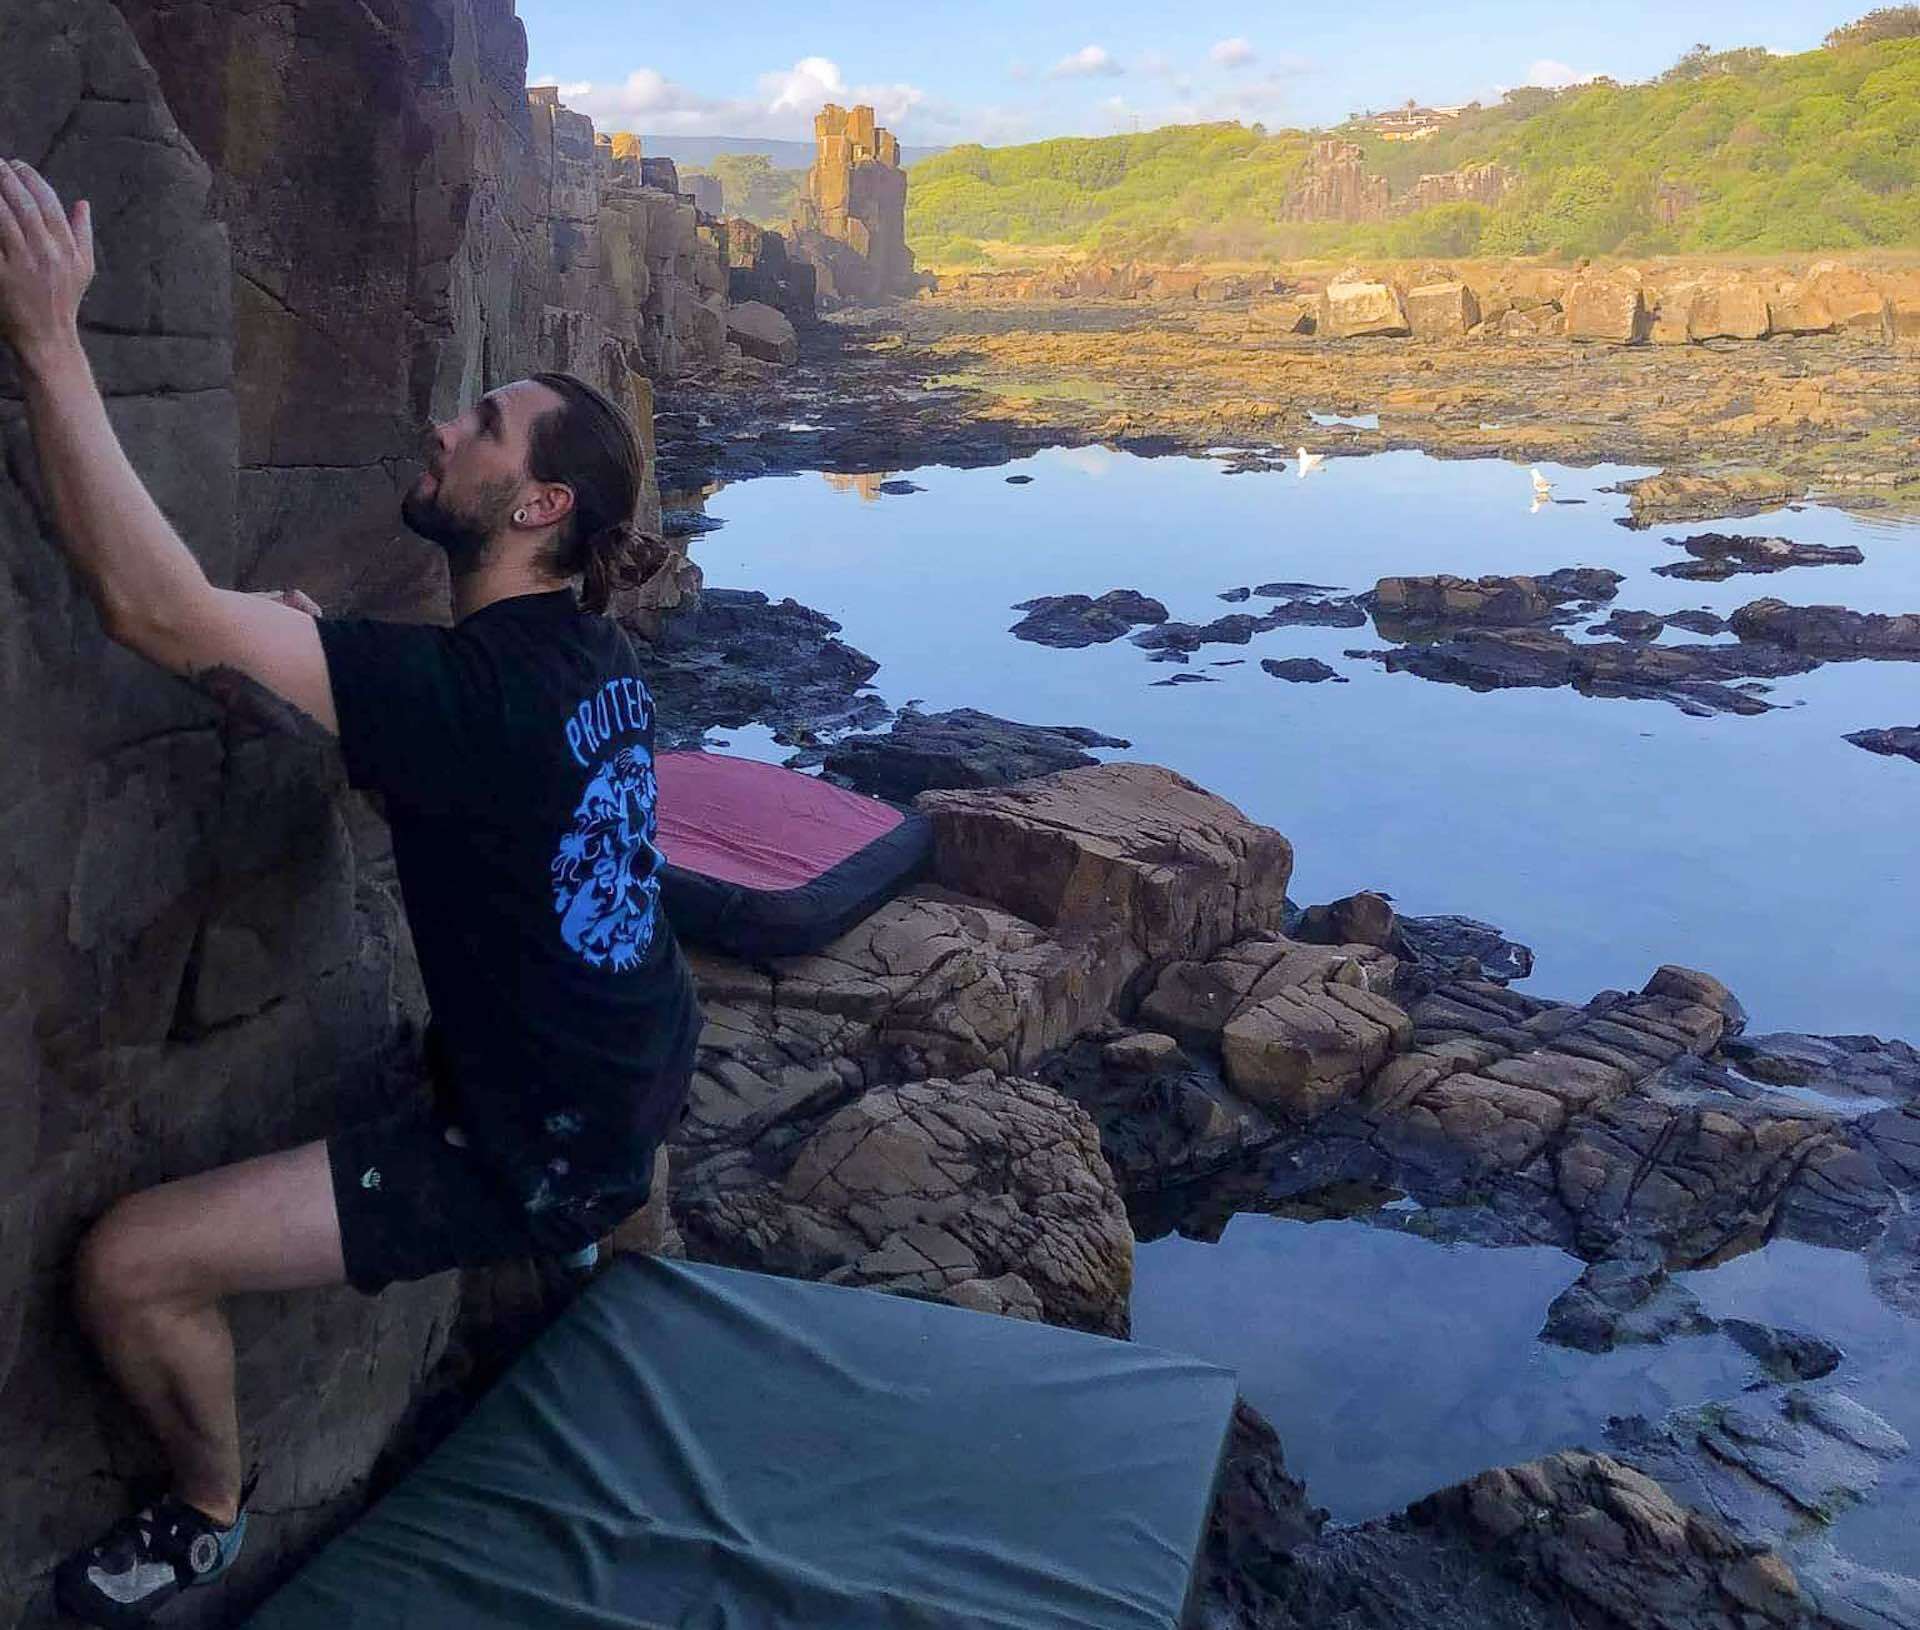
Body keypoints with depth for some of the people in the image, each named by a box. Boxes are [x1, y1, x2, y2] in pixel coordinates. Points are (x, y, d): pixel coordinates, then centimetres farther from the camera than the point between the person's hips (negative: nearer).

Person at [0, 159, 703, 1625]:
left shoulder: (473, 688, -28)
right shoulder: (592, 655, -2)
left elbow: (160, 609, -34)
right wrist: (312, 654, -2)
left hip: (530, 1154, -8)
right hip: (648, 1085, 9)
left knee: (126, 1265, -7)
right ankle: (590, 1227, 62)